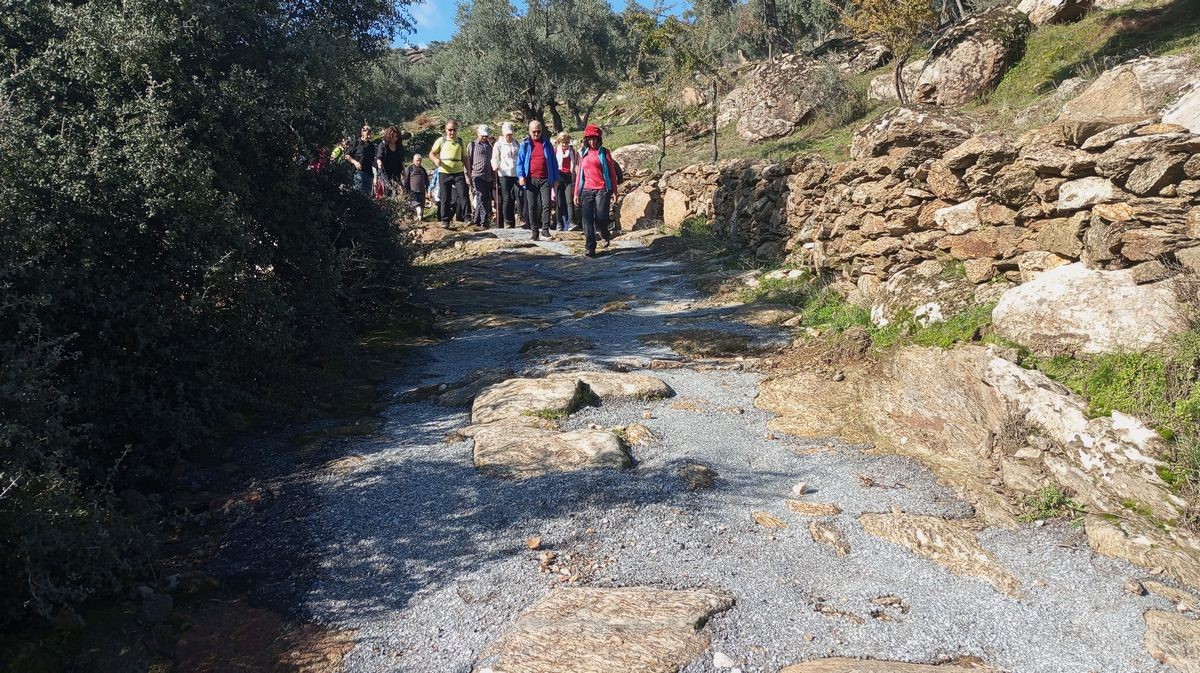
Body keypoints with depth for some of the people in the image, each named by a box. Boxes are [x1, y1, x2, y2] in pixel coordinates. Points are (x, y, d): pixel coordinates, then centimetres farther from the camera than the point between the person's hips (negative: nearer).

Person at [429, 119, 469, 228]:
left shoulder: (460, 142, 11)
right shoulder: (441, 141, 5)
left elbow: (465, 157, 15)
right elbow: (431, 153, 7)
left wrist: (468, 172, 10)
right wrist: (435, 160, -16)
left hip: (459, 172, 1)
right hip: (444, 173, -1)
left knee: (463, 195, -9)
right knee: (445, 198, 2)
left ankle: (466, 218, -7)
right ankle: (445, 220, 9)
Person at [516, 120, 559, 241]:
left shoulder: (547, 144, 11)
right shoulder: (525, 144, 8)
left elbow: (554, 163, 12)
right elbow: (519, 162, 6)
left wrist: (555, 179, 6)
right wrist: (521, 176, -9)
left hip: (545, 180, 0)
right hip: (531, 180, 0)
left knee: (546, 205, -10)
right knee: (531, 207, 3)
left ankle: (545, 229, -4)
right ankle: (534, 231, 9)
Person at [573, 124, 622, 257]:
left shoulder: (604, 152, 6)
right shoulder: (583, 154, 16)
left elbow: (612, 172, 5)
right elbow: (579, 173, 17)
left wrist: (614, 190, -1)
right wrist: (576, 193, 13)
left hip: (602, 190, -3)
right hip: (587, 190, 3)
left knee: (600, 219, -11)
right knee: (587, 220, -5)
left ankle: (605, 235, 21)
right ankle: (589, 248, -3)